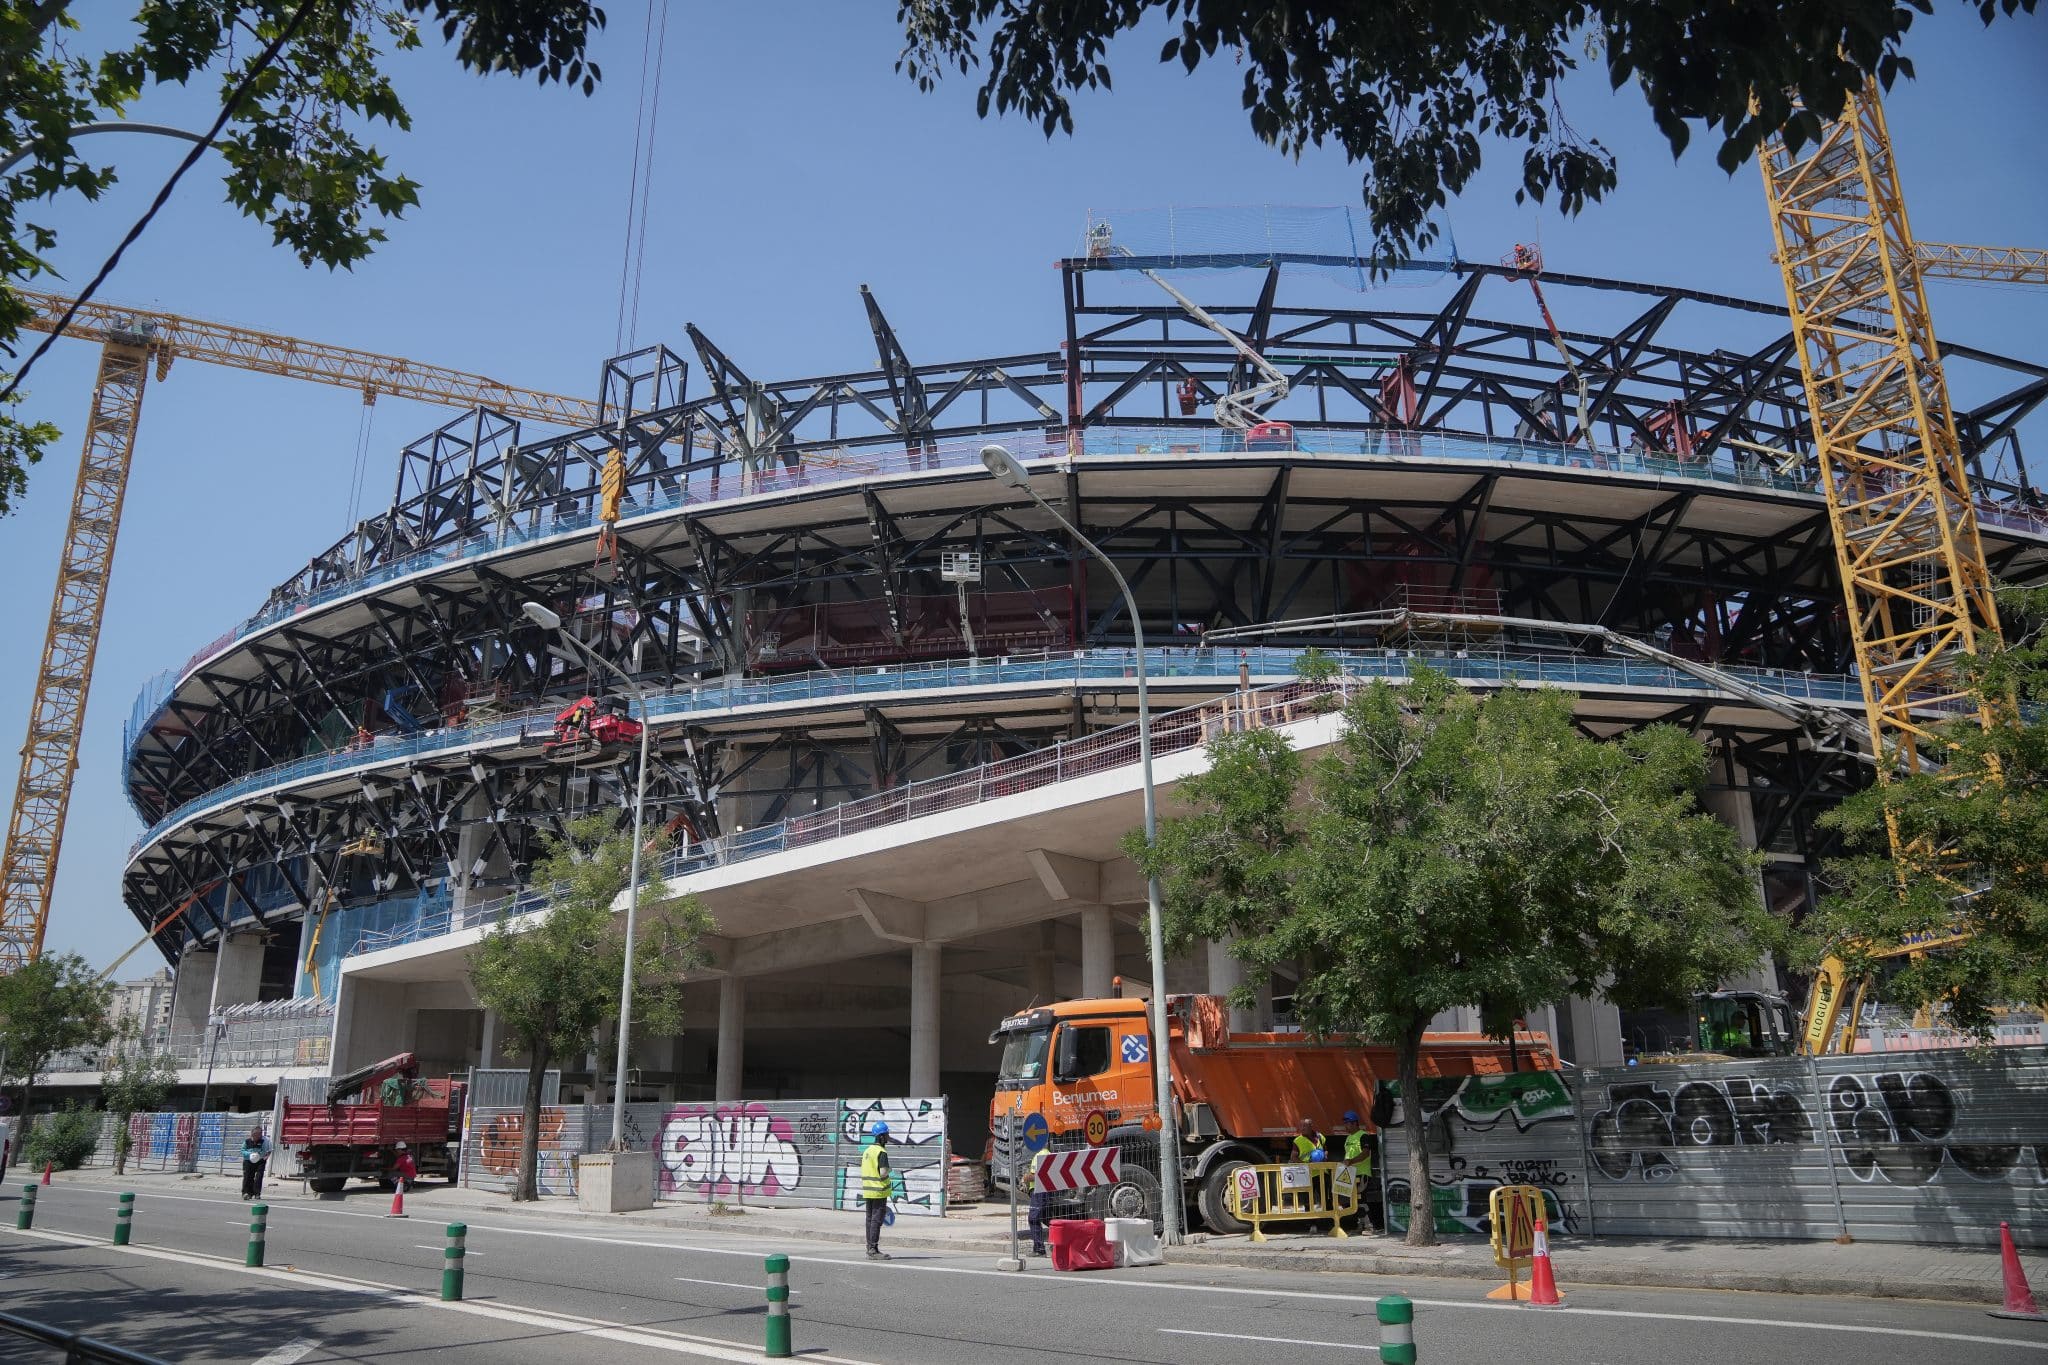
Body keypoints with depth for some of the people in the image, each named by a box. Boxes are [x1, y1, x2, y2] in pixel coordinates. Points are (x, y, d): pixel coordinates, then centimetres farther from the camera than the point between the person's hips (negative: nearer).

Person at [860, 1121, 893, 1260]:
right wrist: (888, 1170, -1)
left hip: (868, 1191, 9)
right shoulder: (881, 1152, -14)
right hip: (879, 1192, -9)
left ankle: (870, 1248, 19)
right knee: (877, 1220, -6)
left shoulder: (867, 1151, 13)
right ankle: (873, 1250, -6)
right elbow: (883, 1173, -23)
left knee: (870, 1219, 13)